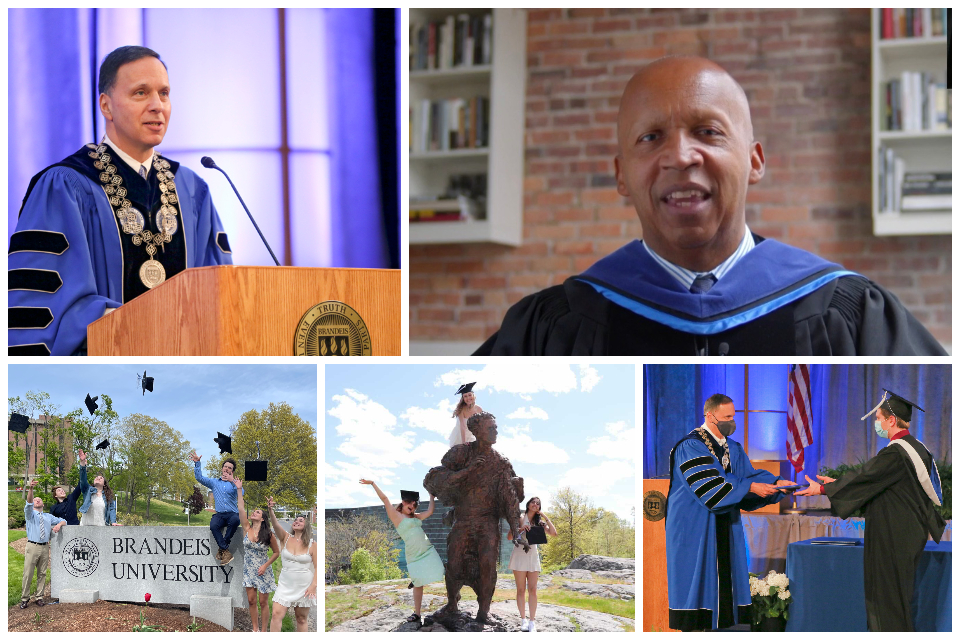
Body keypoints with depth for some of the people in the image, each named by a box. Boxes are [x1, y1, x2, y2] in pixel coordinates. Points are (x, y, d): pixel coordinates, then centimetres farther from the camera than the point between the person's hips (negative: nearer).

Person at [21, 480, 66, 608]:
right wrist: (31, 489, -32)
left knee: (42, 574, 6)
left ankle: (39, 597, 13)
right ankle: (24, 598, -1)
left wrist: (59, 525, -2)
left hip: (44, 548, 4)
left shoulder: (49, 517, 20)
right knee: (28, 574, -6)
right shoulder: (30, 514, 7)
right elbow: (28, 504, -13)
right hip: (32, 546, -4)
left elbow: (63, 521, 25)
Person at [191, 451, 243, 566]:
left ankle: (222, 548, -27)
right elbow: (199, 478, 12)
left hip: (233, 513, -1)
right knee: (213, 525, -33)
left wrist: (232, 481, -20)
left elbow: (241, 492, -6)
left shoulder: (234, 483, 14)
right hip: (220, 514, 1)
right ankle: (226, 551, -31)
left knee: (235, 520, -38)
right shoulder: (214, 482, 21)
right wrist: (197, 463, 1)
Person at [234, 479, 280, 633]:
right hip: (249, 569, 3)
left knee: (263, 603, 2)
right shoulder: (247, 529, -3)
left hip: (263, 571, -3)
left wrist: (265, 566, -12)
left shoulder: (268, 535, -11)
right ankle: (255, 629, 18)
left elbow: (276, 552, -1)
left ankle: (264, 631, 10)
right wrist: (239, 489, -9)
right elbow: (241, 508, -6)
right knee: (251, 601, 7)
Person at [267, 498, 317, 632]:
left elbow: (317, 567, -3)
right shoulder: (286, 538, 1)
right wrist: (270, 510, -35)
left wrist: (313, 586, -15)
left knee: (301, 619, 8)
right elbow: (275, 524, -16)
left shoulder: (312, 545, -3)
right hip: (286, 585, 1)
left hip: (304, 587, -1)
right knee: (277, 614, -14)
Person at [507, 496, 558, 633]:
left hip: (533, 555, 2)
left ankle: (532, 621, -5)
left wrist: (546, 518, -3)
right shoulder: (520, 519, 3)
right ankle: (523, 619, 5)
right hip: (519, 555, -2)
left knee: (532, 590, -4)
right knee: (521, 590, 0)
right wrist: (521, 529, -17)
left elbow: (554, 533, -1)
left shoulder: (539, 522, 12)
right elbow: (509, 537, -2)